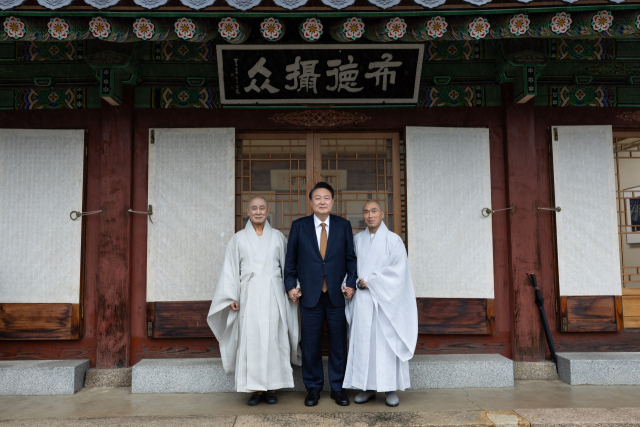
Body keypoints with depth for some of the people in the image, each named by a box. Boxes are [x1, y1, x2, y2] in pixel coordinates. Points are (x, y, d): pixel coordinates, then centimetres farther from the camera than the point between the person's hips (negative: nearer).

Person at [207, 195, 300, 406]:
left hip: (272, 294, 0)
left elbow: (287, 266, 8)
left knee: (272, 338, 0)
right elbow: (231, 269, 7)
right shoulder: (239, 238, 8)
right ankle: (255, 389, 8)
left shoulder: (278, 237, 8)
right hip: (248, 295, 0)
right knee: (250, 339, -2)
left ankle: (271, 388, 10)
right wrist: (231, 296, -1)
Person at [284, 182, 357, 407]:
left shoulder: (343, 225, 5)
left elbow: (351, 258, 7)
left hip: (337, 295, 1)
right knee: (310, 344, 7)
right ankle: (313, 388, 23)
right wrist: (290, 285, 0)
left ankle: (338, 388, 23)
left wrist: (351, 283, -3)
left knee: (339, 343, 8)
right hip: (309, 295, 0)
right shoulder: (299, 226, 3)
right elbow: (290, 259, 7)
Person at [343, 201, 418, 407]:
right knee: (363, 342, 3)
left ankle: (391, 388, 9)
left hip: (385, 300, -3)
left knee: (386, 341, -1)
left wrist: (370, 281, -11)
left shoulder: (393, 240, -1)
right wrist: (357, 282, -5)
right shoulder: (357, 239, 9)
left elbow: (397, 270, -10)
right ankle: (368, 387, 13)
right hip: (362, 301, 3)